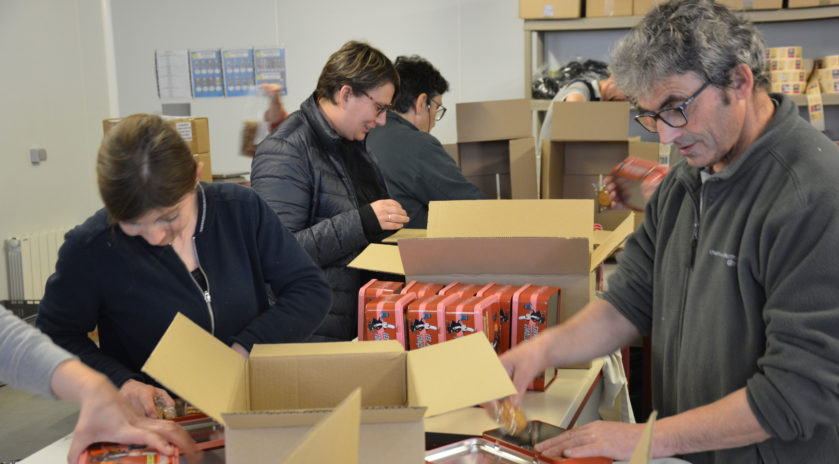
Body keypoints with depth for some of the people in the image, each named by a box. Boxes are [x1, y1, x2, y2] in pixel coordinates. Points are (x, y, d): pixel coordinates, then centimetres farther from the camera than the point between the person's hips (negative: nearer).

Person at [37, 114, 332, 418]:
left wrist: (247, 348, -14)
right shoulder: (89, 249, -10)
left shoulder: (242, 211, -5)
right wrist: (119, 382, -14)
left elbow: (311, 290, -1)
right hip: (151, 426, 0)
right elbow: (56, 336, 2)